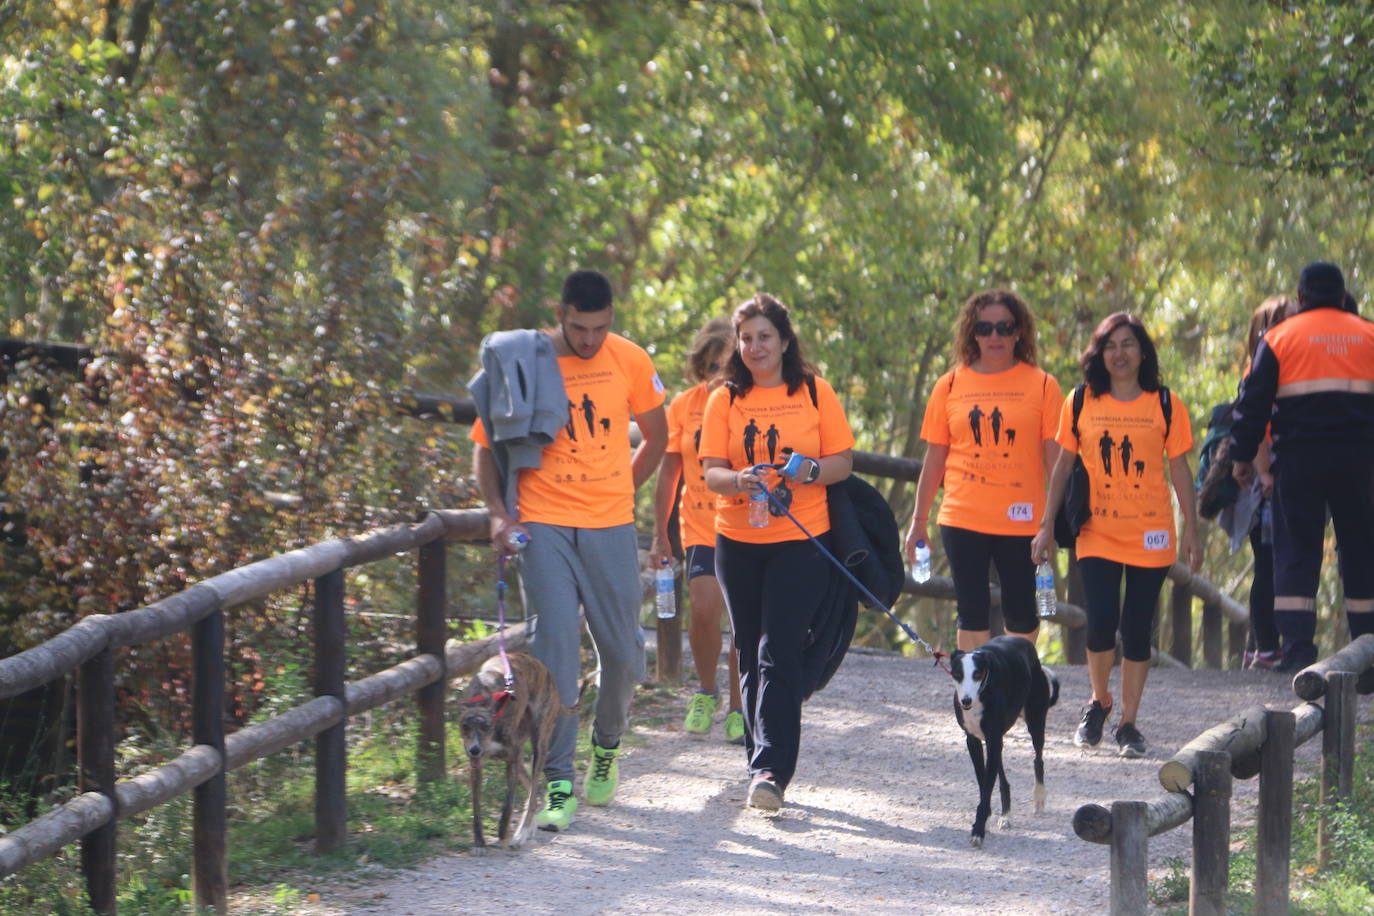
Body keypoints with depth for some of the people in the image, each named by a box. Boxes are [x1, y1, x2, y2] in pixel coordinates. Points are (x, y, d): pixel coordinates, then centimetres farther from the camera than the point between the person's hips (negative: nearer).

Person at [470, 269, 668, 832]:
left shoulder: (629, 362, 2)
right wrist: (498, 512, -10)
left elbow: (656, 435, 19)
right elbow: (487, 445, 3)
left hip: (611, 528, 2)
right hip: (544, 526, -2)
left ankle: (607, 747, 36)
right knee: (555, 649, -11)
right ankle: (558, 786, -9)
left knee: (622, 652, 7)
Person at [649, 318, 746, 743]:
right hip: (701, 528, 0)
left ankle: (737, 709, 18)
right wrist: (660, 535, 6)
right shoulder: (684, 406, 2)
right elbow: (669, 472, 7)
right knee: (705, 608, -17)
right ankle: (706, 690, 8)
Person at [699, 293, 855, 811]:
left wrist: (810, 471, -17)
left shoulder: (814, 393, 3)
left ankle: (771, 769, -17)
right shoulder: (725, 399, 7)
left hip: (801, 540, -3)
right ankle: (764, 764, 18)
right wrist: (739, 480, -22)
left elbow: (843, 461, 4)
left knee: (779, 655, -12)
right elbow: (711, 472, 0)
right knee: (751, 657, 8)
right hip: (739, 540, 3)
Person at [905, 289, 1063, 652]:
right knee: (973, 614, 1)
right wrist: (918, 521, 10)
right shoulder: (951, 385, 7)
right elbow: (934, 458, 11)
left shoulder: (1041, 384, 2)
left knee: (1021, 614, 3)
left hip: (1021, 522, -1)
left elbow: (1055, 457, 1)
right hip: (963, 520, 1)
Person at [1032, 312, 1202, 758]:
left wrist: (1191, 531, 3)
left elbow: (1179, 470, 6)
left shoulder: (1165, 404, 2)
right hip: (1098, 533, 0)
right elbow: (1064, 465, 9)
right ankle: (1099, 701, 14)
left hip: (1151, 536, 0)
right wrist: (1047, 525, 5)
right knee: (1101, 621, -12)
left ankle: (1128, 722, 13)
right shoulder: (1082, 403, 4)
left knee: (1137, 628, 1)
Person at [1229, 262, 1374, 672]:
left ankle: (1297, 648, -8)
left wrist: (1242, 456, 6)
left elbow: (1253, 400, 0)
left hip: (1299, 458, -2)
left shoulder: (1280, 336, 2)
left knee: (1296, 551, 1)